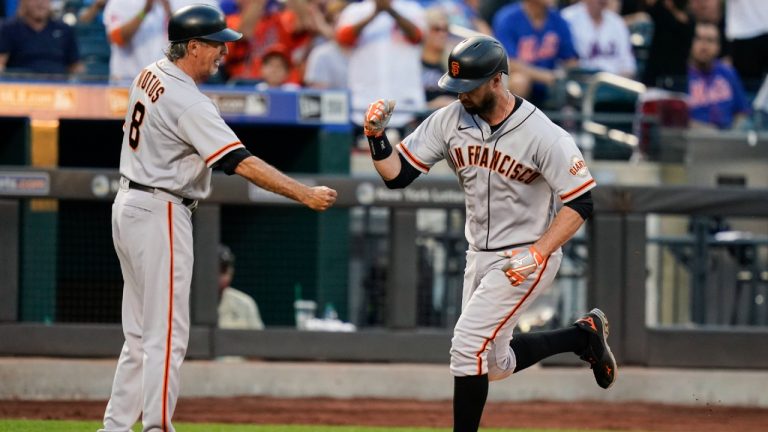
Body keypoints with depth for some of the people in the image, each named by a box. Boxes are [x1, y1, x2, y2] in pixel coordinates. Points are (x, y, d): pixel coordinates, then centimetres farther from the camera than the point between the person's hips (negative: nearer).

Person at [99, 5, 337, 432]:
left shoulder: (149, 76, 6)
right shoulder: (188, 103, -21)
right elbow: (241, 162, -27)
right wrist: (306, 194, -27)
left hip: (129, 205, 9)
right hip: (161, 215, -9)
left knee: (141, 333, 13)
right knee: (168, 334, -7)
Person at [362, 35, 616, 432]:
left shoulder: (544, 135, -21)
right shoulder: (450, 121, -7)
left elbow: (580, 203, -16)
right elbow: (397, 175, -5)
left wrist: (537, 254, -26)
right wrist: (376, 135, -23)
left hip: (526, 259, -7)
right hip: (479, 257, 7)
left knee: (469, 345, -16)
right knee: (494, 365, 14)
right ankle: (584, 336, 33)